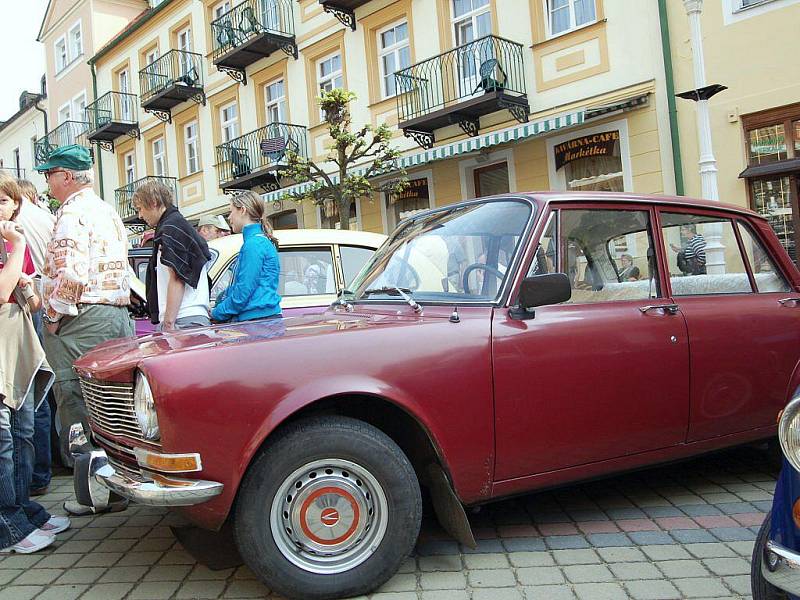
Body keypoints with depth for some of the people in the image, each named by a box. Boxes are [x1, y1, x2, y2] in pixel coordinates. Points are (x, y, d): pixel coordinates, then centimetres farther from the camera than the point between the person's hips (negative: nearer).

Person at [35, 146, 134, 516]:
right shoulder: (108, 212, 19)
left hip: (82, 320, -9)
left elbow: (70, 272, -21)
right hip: (118, 314, 9)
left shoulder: (73, 212, -9)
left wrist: (54, 316, -11)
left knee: (78, 405, -3)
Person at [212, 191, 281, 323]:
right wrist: (218, 302, 19)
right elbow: (237, 285, 25)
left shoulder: (253, 244, -13)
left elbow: (243, 291, -17)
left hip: (258, 317, -9)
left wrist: (217, 313, -6)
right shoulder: (261, 241, 18)